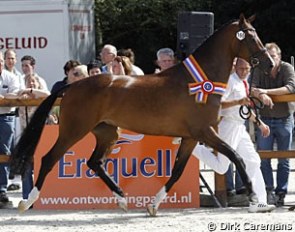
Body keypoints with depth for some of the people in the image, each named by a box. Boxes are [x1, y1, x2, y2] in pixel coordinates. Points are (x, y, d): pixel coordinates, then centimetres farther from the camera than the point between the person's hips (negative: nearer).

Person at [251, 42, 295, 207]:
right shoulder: (259, 70, -2)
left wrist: (266, 91, -30)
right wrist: (261, 95, -36)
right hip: (265, 120, 1)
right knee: (263, 158, -8)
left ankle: (281, 193, 5)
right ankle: (269, 190, -5)